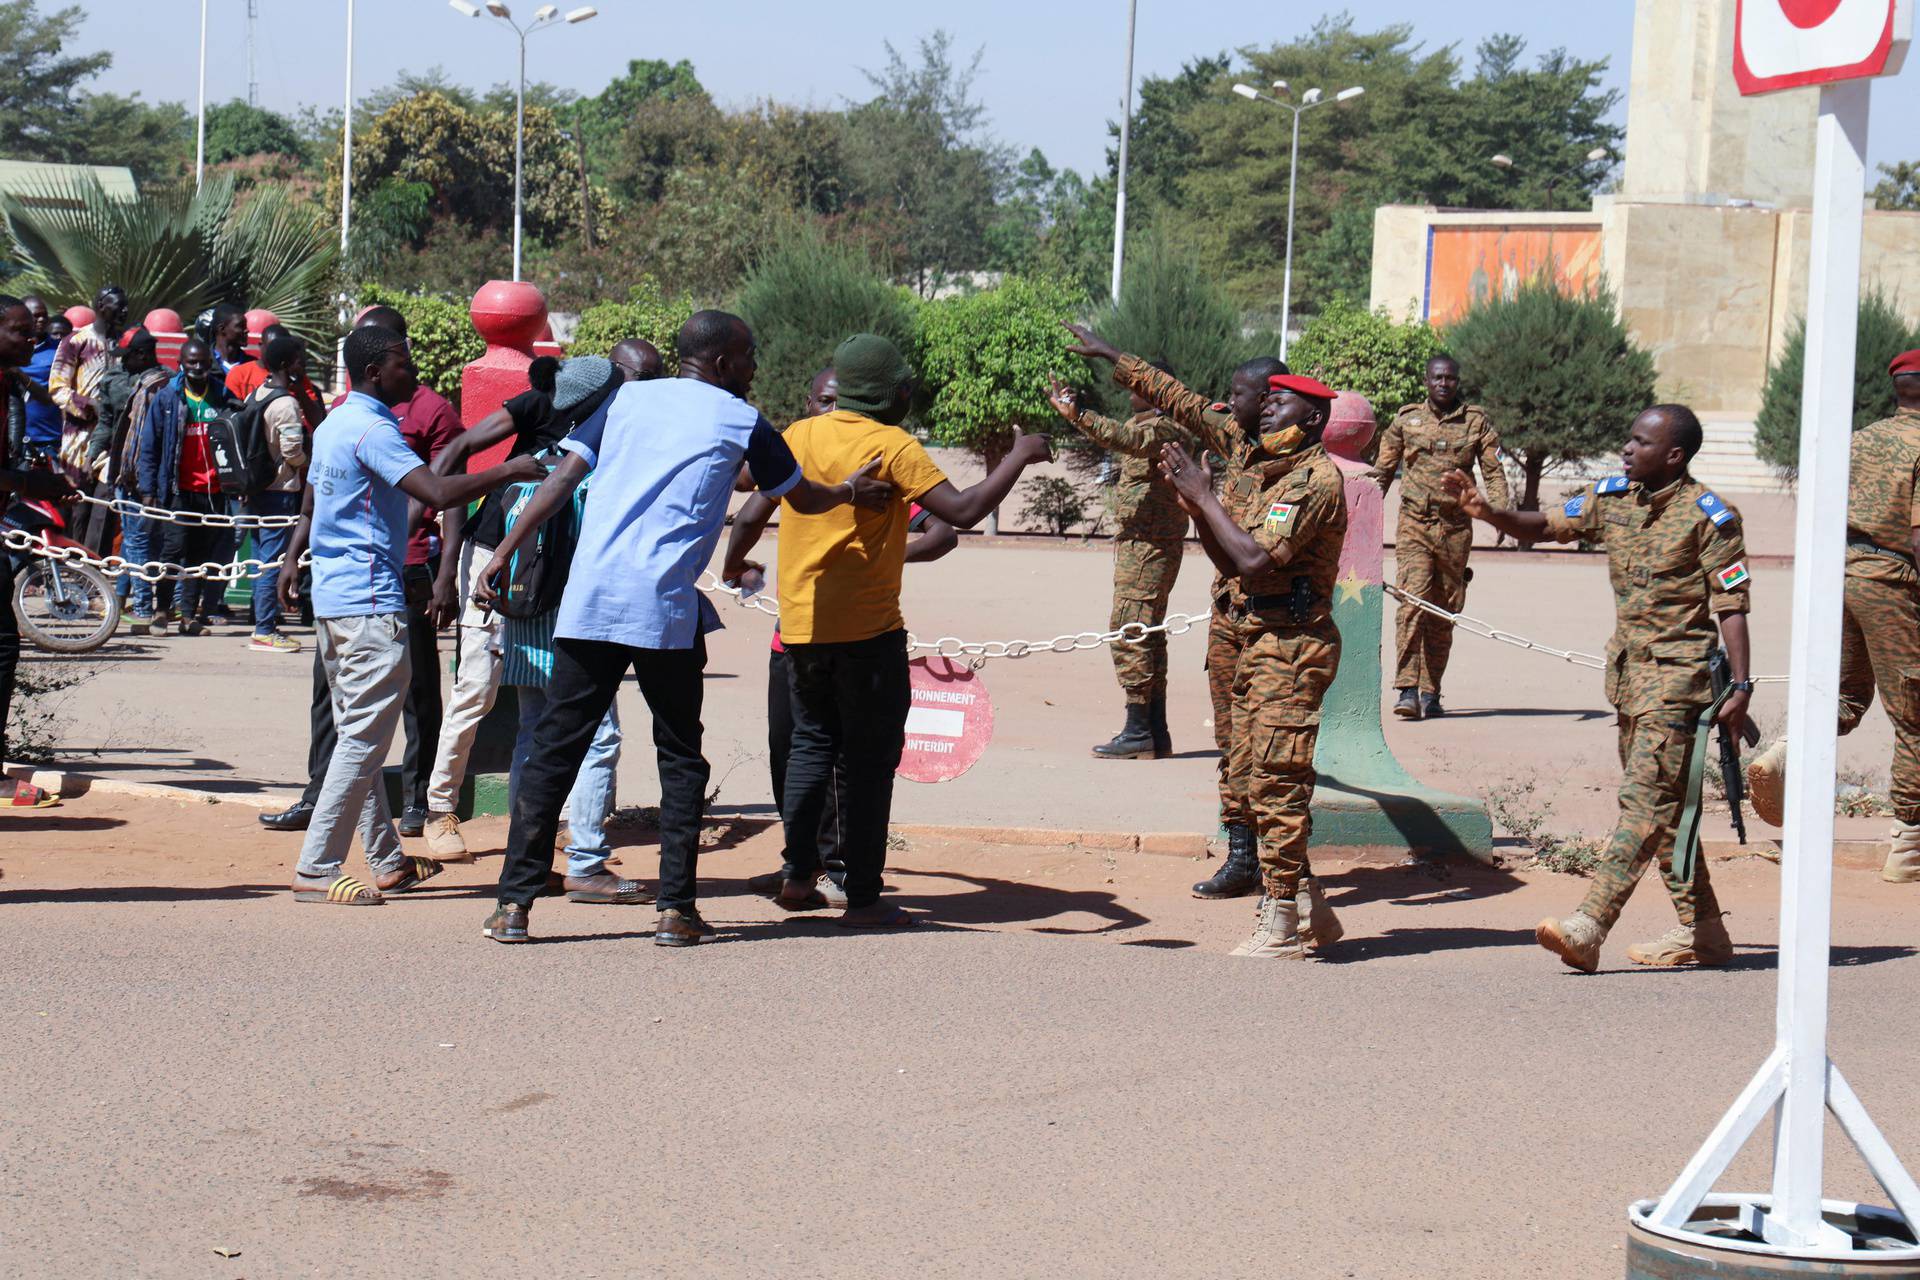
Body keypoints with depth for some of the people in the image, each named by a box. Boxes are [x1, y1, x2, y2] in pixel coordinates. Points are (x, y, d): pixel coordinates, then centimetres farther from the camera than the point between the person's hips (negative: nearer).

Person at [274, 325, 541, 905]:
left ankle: (387, 862, 21)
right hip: (371, 605, -11)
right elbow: (438, 493, -28)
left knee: (356, 736, 13)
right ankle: (316, 870, -10)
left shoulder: (334, 424, 15)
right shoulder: (372, 429, -16)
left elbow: (309, 507, 25)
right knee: (364, 739, -9)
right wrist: (509, 471, -22)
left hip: (331, 597, 11)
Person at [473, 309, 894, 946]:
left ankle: (514, 904, 2)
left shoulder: (627, 398, 15)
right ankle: (675, 909, 6)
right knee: (680, 757, 11)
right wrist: (851, 491, 44)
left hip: (589, 600, 3)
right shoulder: (742, 422, 8)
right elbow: (805, 497, 22)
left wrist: (503, 554, 8)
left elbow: (562, 477, 7)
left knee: (554, 748, 5)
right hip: (667, 607, -2)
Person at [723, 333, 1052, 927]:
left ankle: (799, 874, 15)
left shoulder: (800, 435, 5)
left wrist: (734, 564, 28)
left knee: (813, 742, 21)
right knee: (869, 760, 3)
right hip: (867, 629, -5)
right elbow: (963, 511, -19)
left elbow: (751, 515, 8)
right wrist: (1019, 457, -6)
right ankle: (863, 899, 3)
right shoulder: (893, 446, -11)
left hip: (800, 626, 6)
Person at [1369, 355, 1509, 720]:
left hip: (1455, 528, 2)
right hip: (1414, 525, -1)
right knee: (1413, 601, -17)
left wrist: (1499, 508, -11)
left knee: (1445, 611, 7)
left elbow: (1494, 471, 5)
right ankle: (1407, 689, -21)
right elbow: (1383, 469, 17)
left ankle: (1431, 692, 16)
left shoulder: (1476, 421, 7)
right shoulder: (1406, 419, 8)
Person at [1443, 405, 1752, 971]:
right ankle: (1701, 930, 21)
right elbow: (1543, 526, 14)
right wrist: (1485, 511, -5)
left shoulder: (1707, 517, -11)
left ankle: (1588, 926, -23)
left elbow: (1732, 606, -11)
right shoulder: (1612, 498, 8)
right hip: (1628, 669, 8)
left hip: (1678, 674, -8)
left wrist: (1741, 686, -15)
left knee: (1644, 800, -13)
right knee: (1663, 804, 12)